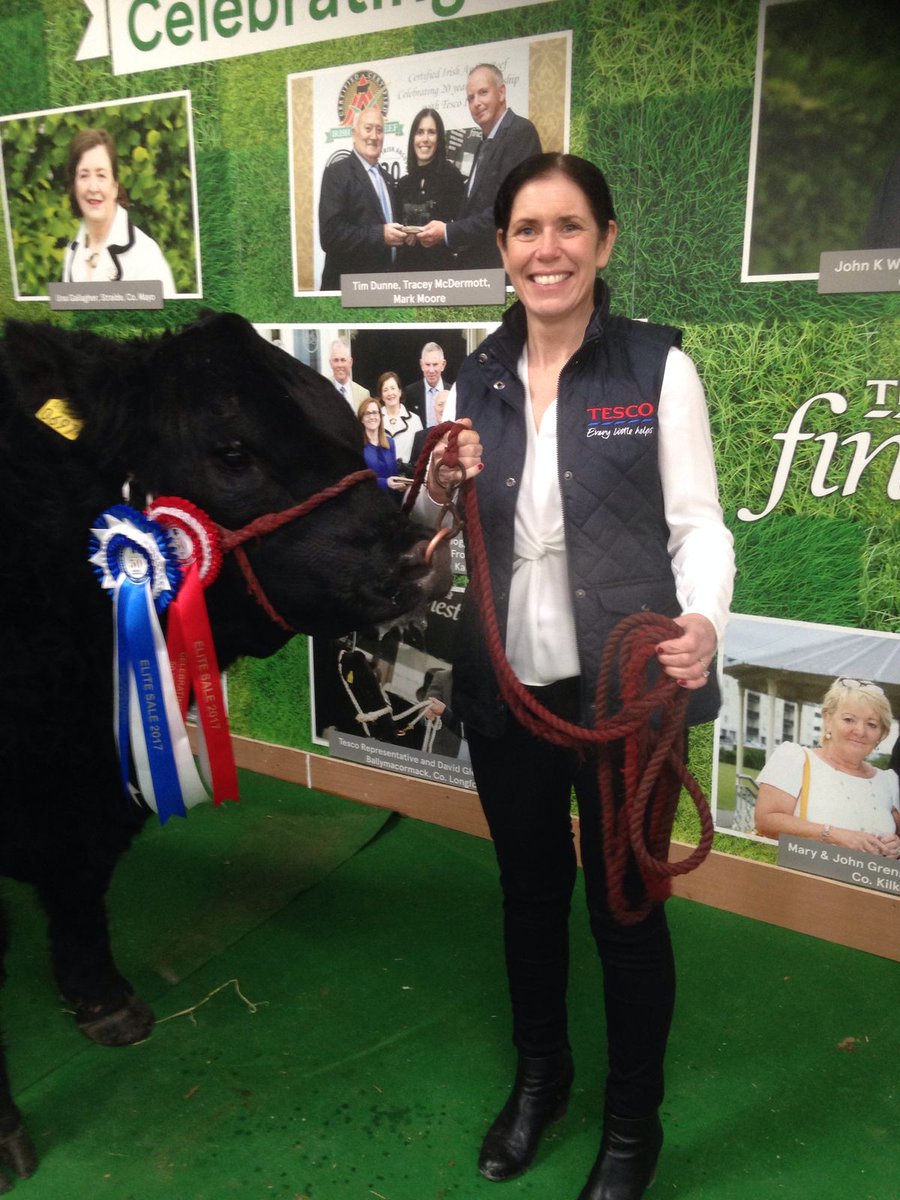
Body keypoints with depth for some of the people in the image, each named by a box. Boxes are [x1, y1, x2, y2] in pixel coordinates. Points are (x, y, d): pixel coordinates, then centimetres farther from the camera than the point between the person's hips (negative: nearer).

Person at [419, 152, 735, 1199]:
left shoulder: (657, 367, -7)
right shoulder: (480, 376, 6)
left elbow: (698, 522, -8)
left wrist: (703, 619, -27)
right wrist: (437, 489, -9)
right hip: (506, 687, 4)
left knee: (625, 906, 12)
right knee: (529, 889, 21)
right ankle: (539, 1074, 49)